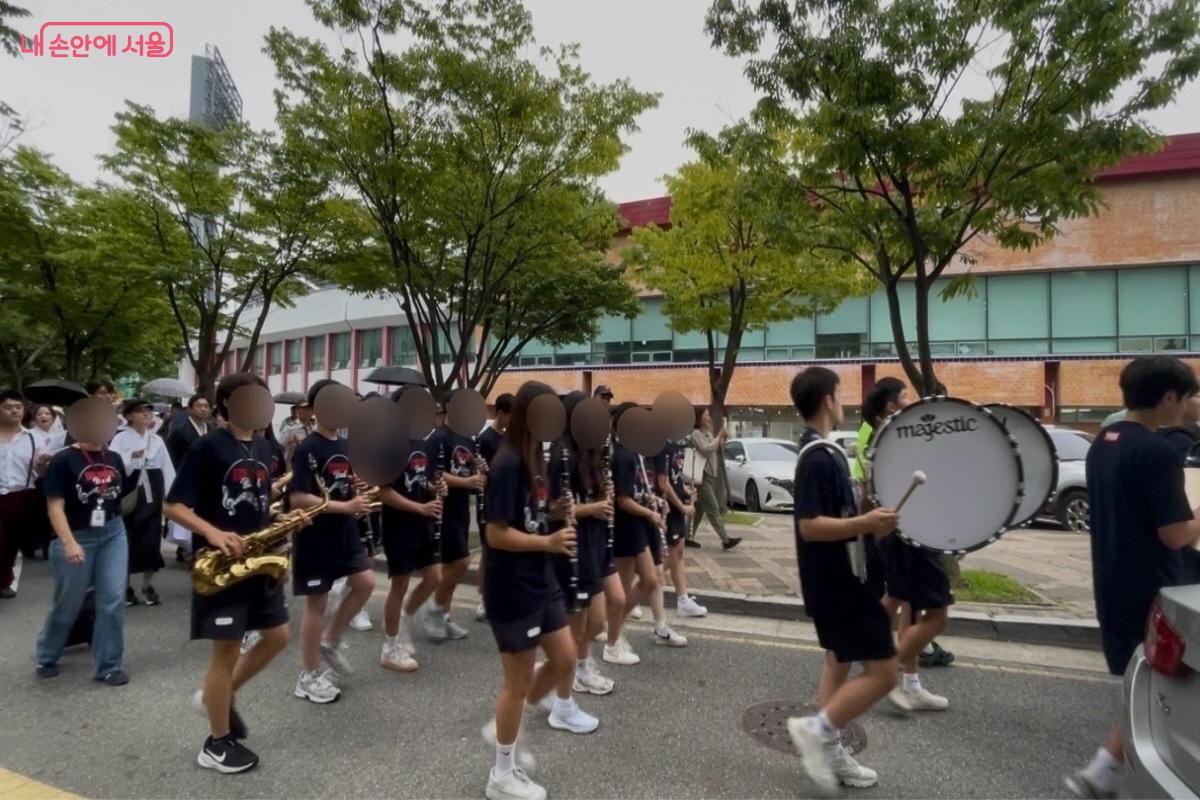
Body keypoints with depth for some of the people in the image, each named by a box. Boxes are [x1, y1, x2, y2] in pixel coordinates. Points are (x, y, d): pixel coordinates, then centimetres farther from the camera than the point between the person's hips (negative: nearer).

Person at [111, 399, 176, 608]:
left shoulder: (157, 440, 8)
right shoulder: (120, 438, -2)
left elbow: (167, 469, 6)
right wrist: (131, 457, -27)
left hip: (152, 498, 3)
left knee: (151, 541, 7)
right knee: (128, 541, 3)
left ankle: (148, 586, 19)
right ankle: (126, 587, 18)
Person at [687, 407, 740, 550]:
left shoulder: (709, 434, 15)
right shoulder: (696, 434, -11)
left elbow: (717, 451, 19)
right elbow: (707, 449, -24)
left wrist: (723, 439, 3)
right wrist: (719, 436, -15)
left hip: (710, 476, 9)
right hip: (702, 477, -9)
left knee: (699, 510, 10)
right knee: (713, 510, -9)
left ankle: (689, 538, 15)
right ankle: (726, 539, -9)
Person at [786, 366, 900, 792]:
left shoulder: (822, 452, 10)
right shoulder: (818, 457, -22)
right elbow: (810, 526, -28)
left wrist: (867, 524, 10)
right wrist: (865, 524, -27)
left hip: (838, 580, 10)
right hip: (842, 584, -10)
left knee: (839, 663, 17)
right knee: (881, 673, -2)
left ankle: (830, 752, 28)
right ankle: (816, 730, 5)